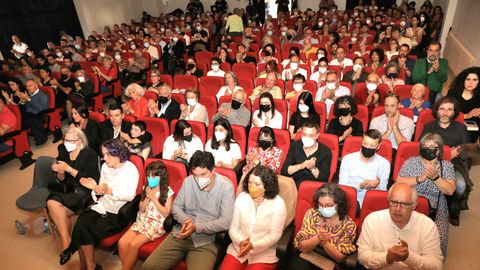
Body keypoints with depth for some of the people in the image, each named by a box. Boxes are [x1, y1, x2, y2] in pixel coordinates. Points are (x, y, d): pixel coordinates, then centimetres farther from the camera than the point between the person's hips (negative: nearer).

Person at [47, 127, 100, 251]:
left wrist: (69, 169, -25)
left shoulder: (90, 154, -10)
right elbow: (61, 180, 9)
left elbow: (89, 179, -18)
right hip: (69, 190, 6)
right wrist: (60, 173, -14)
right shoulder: (63, 152, 6)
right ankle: (66, 241, -7)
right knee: (52, 203, -22)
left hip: (86, 192, -5)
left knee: (53, 204, -22)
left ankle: (66, 242, -7)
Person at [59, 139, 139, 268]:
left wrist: (109, 191, -28)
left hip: (118, 213, -6)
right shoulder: (105, 167, 9)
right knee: (81, 222, -22)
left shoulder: (131, 169, -9)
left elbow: (130, 196, -17)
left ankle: (85, 265, 5)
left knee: (83, 229, -21)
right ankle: (90, 266, -6)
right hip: (102, 207, 6)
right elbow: (102, 191, 13)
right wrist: (95, 188, -9)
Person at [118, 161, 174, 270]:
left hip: (157, 223, -5)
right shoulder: (146, 188, 8)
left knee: (133, 244, -23)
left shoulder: (168, 191, -7)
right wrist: (147, 197, -9)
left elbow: (166, 213, -10)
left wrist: (154, 198, -14)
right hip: (142, 220, 5)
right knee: (122, 243, -16)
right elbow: (141, 209, 10)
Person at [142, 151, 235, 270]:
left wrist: (196, 227, -22)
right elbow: (176, 206, 10)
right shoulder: (188, 181, 1)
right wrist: (185, 220, -11)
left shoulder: (226, 186, -12)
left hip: (206, 242, -4)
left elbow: (226, 222, -15)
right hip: (180, 234, 5)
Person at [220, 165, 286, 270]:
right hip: (238, 248, 3)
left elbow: (275, 234, -10)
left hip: (264, 254, -2)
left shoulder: (278, 203, -7)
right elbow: (233, 228, 3)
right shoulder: (241, 197, 3)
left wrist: (253, 245, -22)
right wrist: (240, 242, -17)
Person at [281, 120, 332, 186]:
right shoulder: (295, 145, 3)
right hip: (295, 183, 2)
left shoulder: (326, 152, -3)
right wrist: (300, 166, -19)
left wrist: (313, 168, -24)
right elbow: (284, 171, -3)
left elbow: (324, 179, -6)